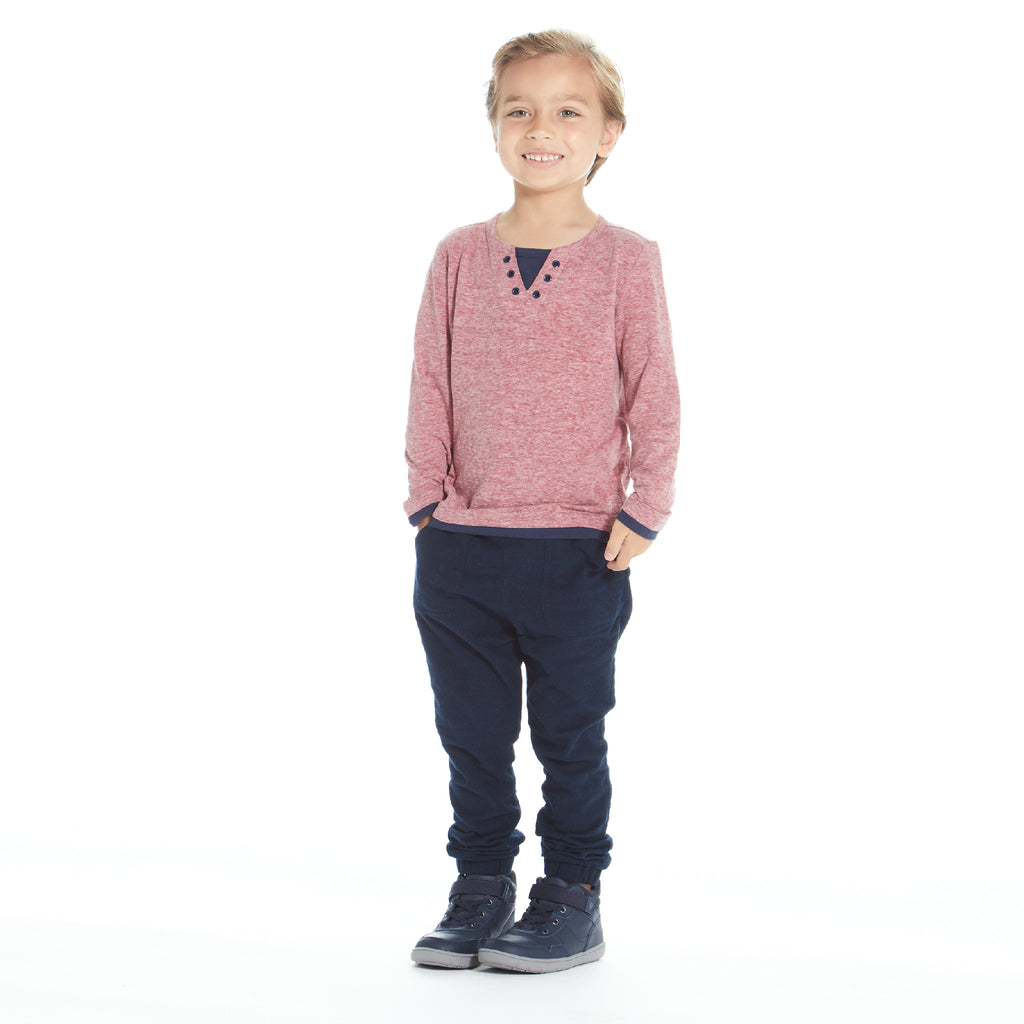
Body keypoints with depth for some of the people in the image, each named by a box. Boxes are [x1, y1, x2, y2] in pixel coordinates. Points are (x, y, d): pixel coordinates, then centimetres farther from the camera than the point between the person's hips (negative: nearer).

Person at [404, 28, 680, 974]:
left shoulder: (626, 261, -3)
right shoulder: (460, 257, 3)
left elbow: (654, 397, -2)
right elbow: (431, 387, 6)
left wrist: (643, 511, -7)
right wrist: (426, 497, 1)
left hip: (579, 549, -3)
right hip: (459, 545, 3)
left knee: (571, 735, 8)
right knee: (472, 734, 11)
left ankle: (573, 899, 21)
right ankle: (481, 889, 25)